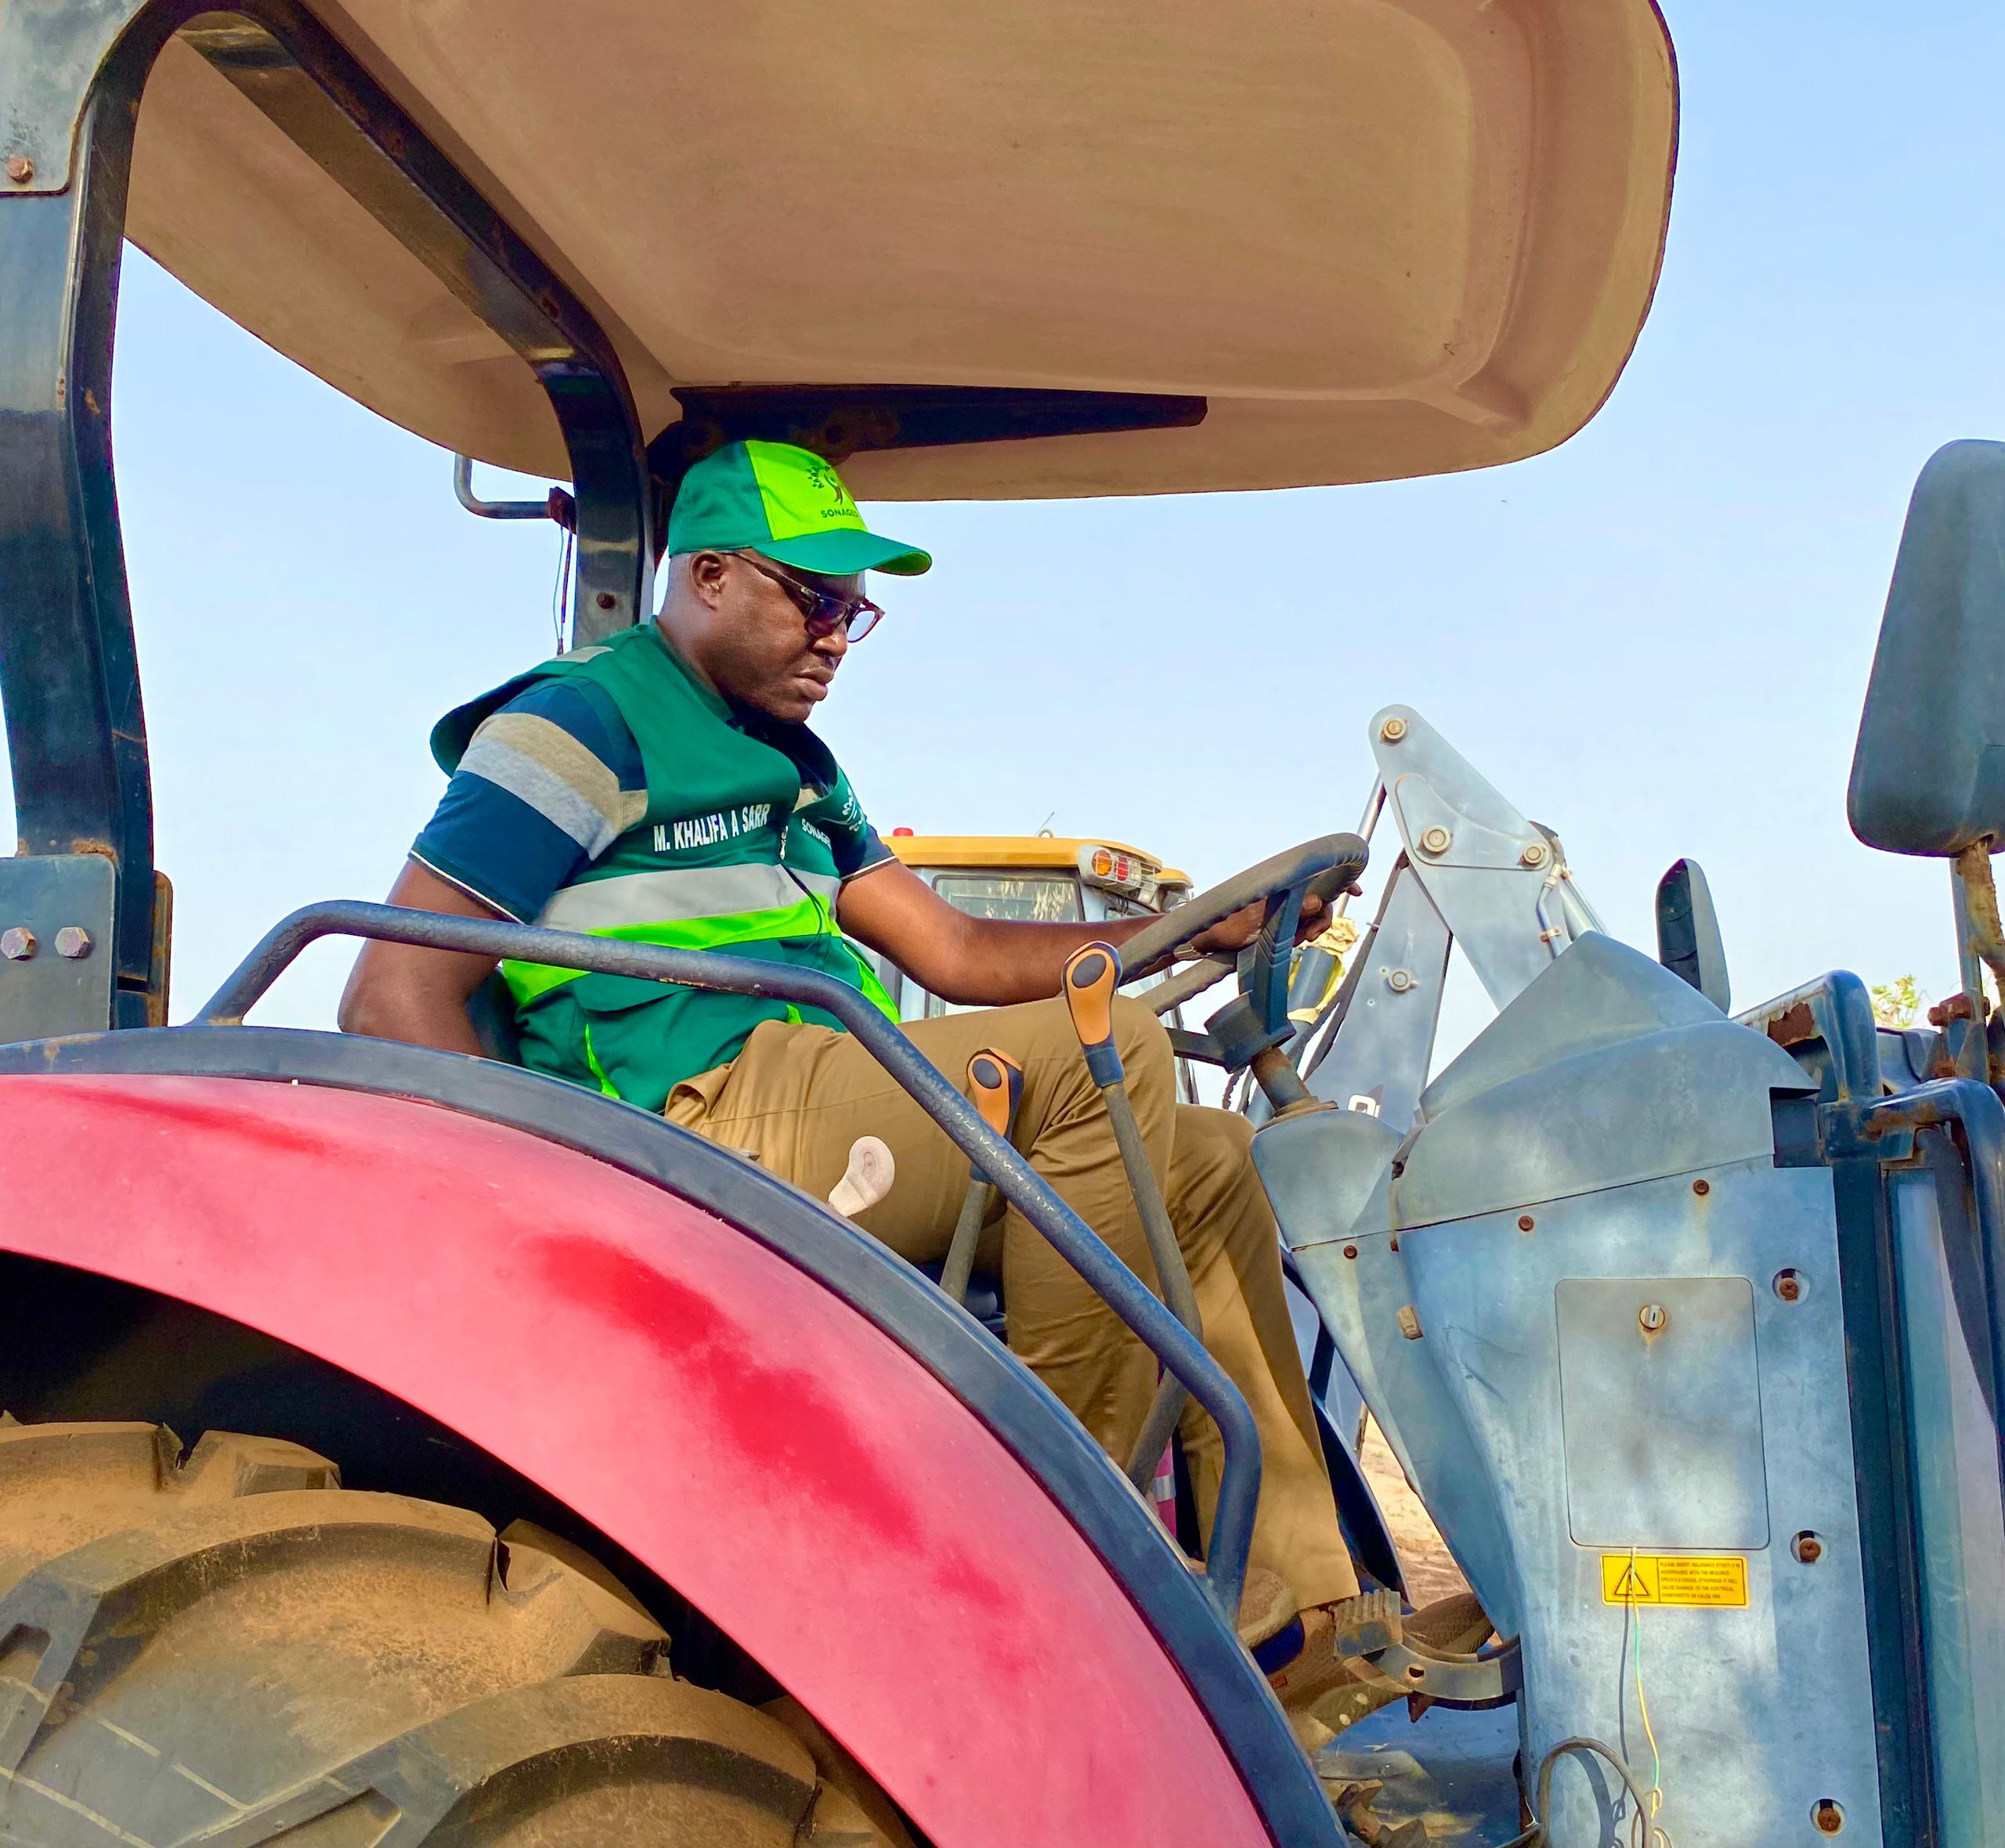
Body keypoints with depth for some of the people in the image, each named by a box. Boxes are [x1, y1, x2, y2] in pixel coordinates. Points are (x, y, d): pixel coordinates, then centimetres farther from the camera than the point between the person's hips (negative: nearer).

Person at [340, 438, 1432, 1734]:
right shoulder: (580, 725, -1)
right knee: (1106, 1053, -24)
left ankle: (1301, 1652, -4)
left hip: (817, 1122, 9)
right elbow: (397, 999, -9)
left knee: (1208, 1161, 1)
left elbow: (957, 953, 20)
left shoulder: (794, 767, 26)